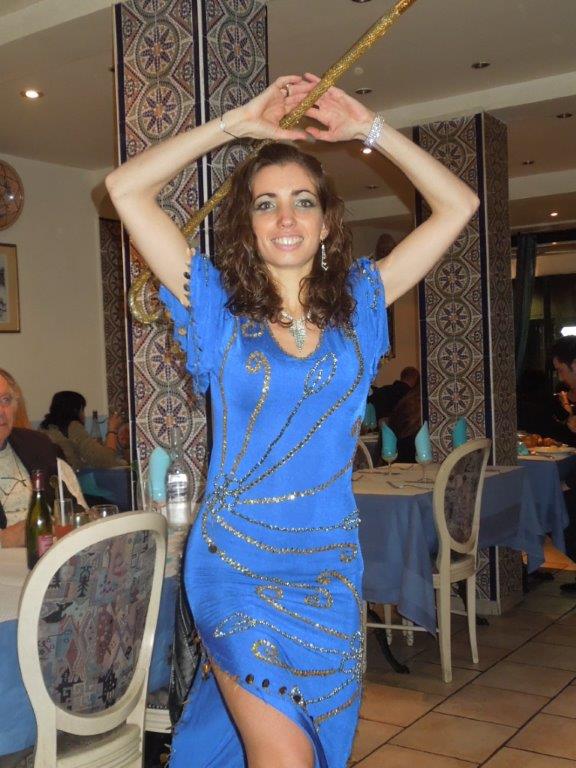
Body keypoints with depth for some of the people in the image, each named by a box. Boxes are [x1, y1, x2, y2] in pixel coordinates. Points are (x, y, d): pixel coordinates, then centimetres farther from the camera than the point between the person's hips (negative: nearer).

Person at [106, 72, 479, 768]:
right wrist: (239, 122, -4)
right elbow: (126, 188, -6)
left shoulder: (358, 302, 4)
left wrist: (367, 128, 2)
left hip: (331, 565, 3)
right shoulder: (220, 304, -2)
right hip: (236, 560, -3)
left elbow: (457, 204, 6)